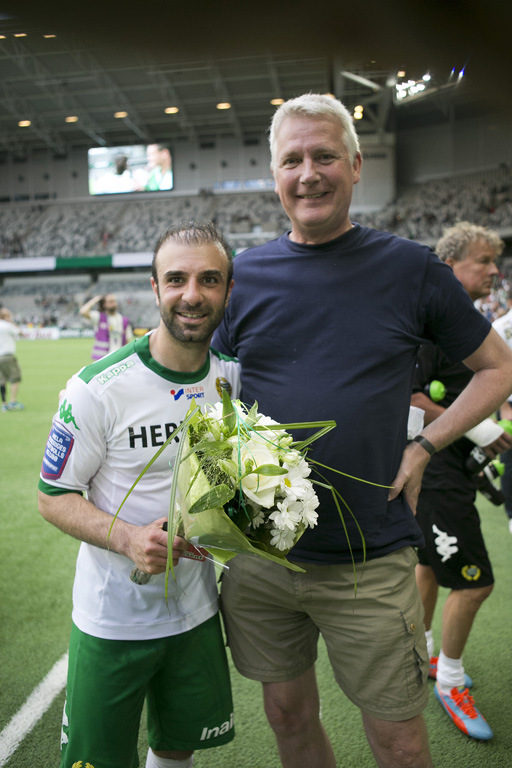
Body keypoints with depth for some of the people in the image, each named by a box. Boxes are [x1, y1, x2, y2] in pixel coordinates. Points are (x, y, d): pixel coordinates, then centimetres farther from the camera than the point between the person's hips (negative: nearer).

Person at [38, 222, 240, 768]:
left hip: (197, 609, 4)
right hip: (113, 619, -4)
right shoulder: (98, 388, -20)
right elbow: (53, 496, -12)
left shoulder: (233, 378, -4)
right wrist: (129, 538, -28)